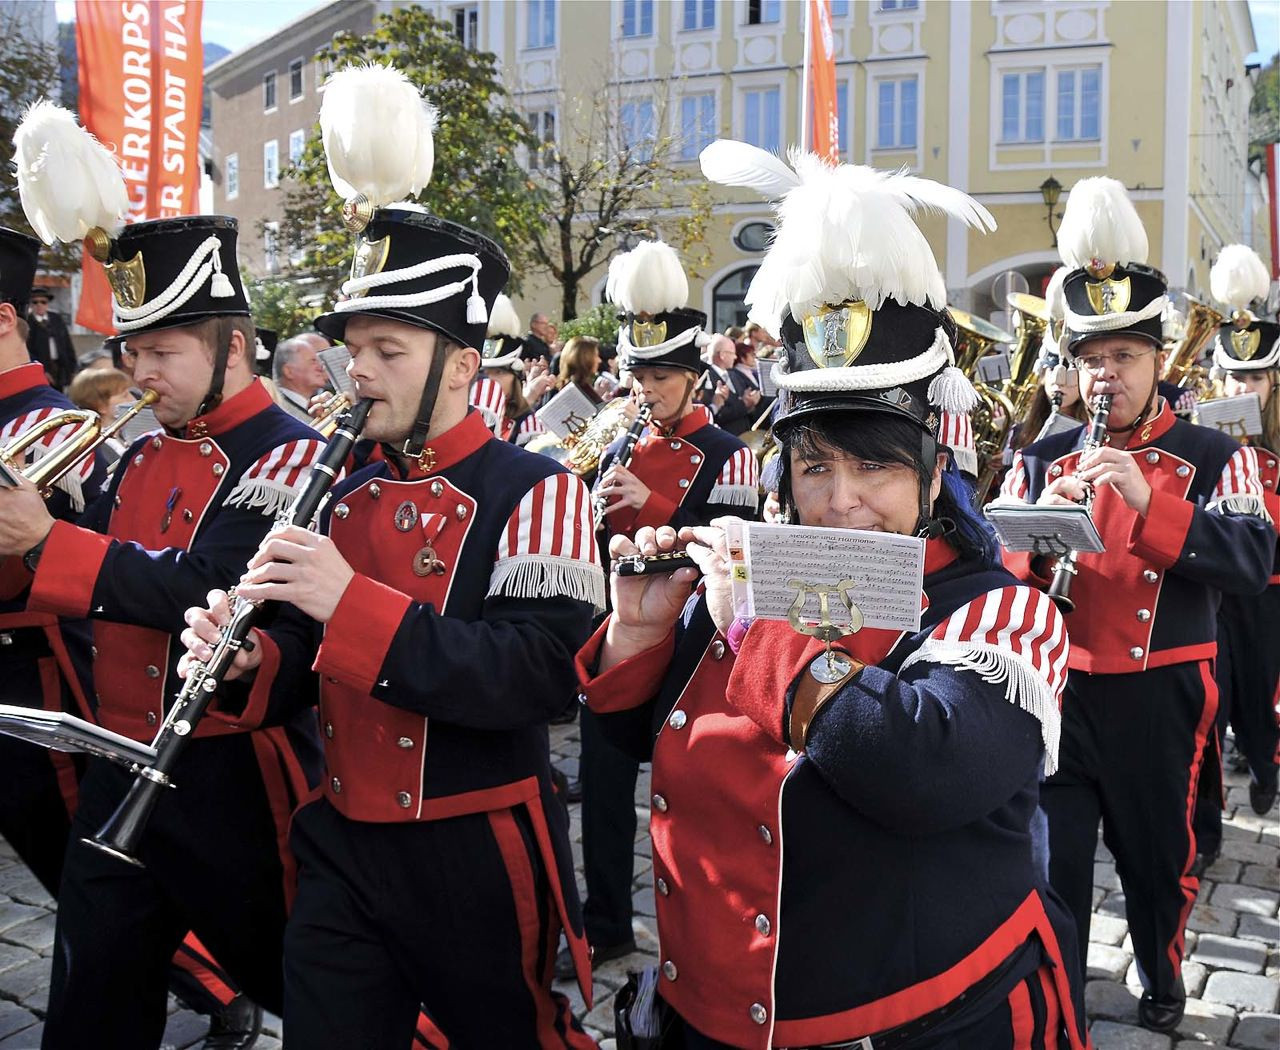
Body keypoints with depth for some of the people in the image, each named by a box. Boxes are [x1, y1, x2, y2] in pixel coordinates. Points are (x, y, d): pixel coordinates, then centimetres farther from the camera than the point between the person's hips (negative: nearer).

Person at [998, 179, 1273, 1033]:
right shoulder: (1042, 458, 5)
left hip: (1161, 695, 0)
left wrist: (1147, 501, -28)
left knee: (1158, 854, 18)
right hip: (1062, 687, 1)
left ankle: (1164, 982, 46)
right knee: (1050, 861, 0)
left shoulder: (1212, 456, -2)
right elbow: (1001, 575, 0)